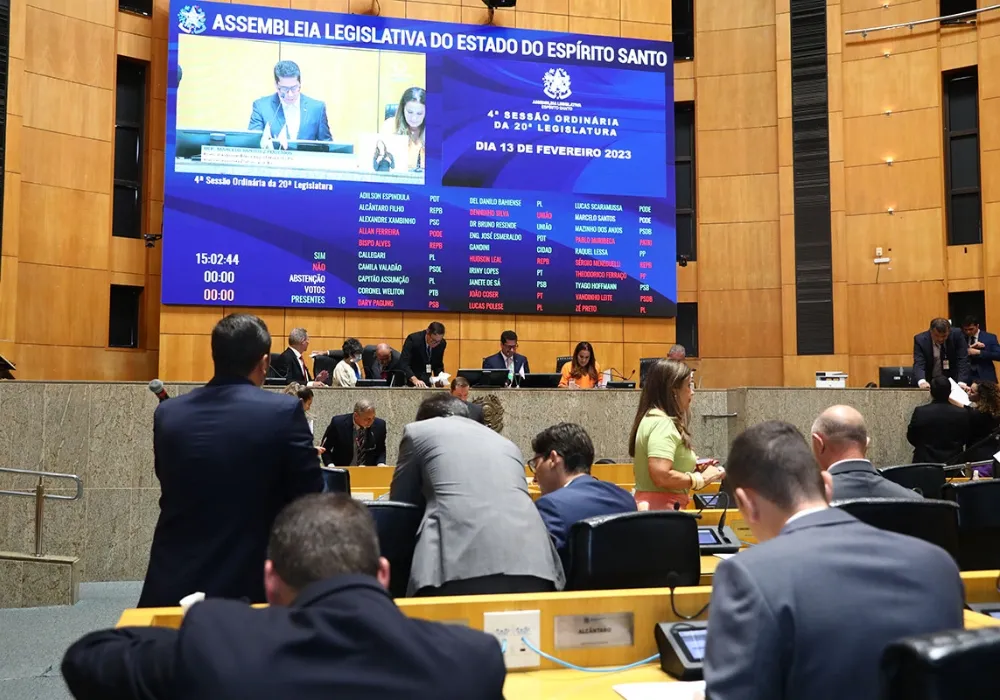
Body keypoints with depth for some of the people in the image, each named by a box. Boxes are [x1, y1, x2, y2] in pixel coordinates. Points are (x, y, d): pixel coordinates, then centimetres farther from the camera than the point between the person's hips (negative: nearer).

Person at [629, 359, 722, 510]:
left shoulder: (650, 418, 13)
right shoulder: (662, 423, -17)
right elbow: (661, 477, -27)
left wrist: (691, 467, 15)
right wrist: (700, 479, -14)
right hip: (660, 510, -10)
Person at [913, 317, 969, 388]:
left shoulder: (957, 335, -12)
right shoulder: (920, 339, -14)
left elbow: (962, 360, -15)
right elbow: (919, 364, -23)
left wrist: (962, 382, -30)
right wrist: (922, 382, -43)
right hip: (929, 383, 0)